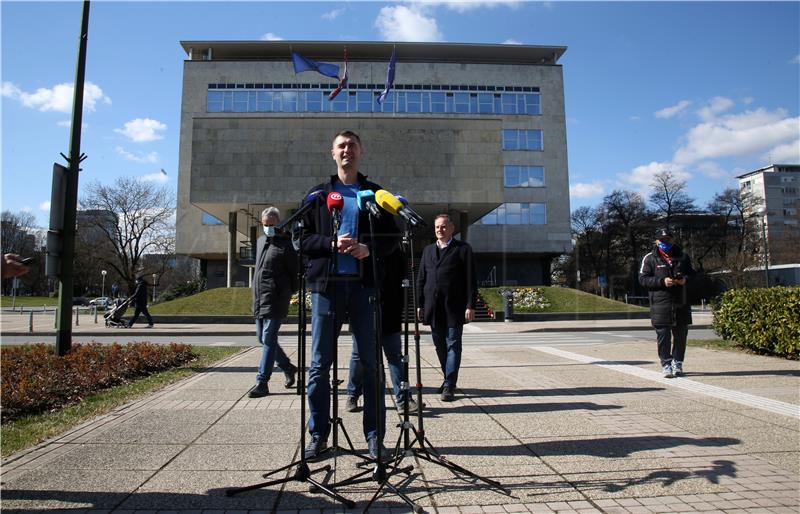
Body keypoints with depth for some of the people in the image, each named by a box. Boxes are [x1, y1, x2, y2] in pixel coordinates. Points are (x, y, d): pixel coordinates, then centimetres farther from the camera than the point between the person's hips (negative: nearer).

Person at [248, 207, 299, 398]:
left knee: (268, 340, -6)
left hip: (275, 301, -9)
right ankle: (288, 368, 31)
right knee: (263, 338, 15)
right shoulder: (260, 241, 16)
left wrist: (289, 294, -9)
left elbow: (295, 273, -8)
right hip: (259, 299, 9)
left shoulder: (286, 244, -9)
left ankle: (262, 382, 0)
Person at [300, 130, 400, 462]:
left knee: (371, 362, 3)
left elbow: (392, 237, 9)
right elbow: (304, 238, 7)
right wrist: (332, 244, -12)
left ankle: (374, 435, 14)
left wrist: (369, 249, -11)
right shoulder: (318, 194, 14)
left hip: (365, 284, 0)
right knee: (320, 363, 3)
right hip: (326, 284, 0)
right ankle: (318, 434, 15)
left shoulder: (375, 193, 13)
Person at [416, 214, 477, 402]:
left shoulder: (463, 249, 1)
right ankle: (449, 379, 25)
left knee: (453, 345, -1)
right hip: (434, 308, 5)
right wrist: (420, 305, 7)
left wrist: (470, 306, -10)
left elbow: (471, 280, -4)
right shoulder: (428, 250, 15)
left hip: (454, 308, -5)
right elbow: (421, 279, 14)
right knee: (440, 346, 11)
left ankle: (449, 385, 2)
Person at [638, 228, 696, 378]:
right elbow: (643, 279, -4)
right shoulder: (650, 258, 2)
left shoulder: (683, 257, 14)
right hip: (660, 305, -3)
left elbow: (693, 274, 19)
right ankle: (666, 364, 1)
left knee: (680, 335, 9)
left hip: (682, 304, 4)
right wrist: (662, 281, -17)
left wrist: (685, 279, -4)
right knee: (663, 336, -5)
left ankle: (678, 363, 23)